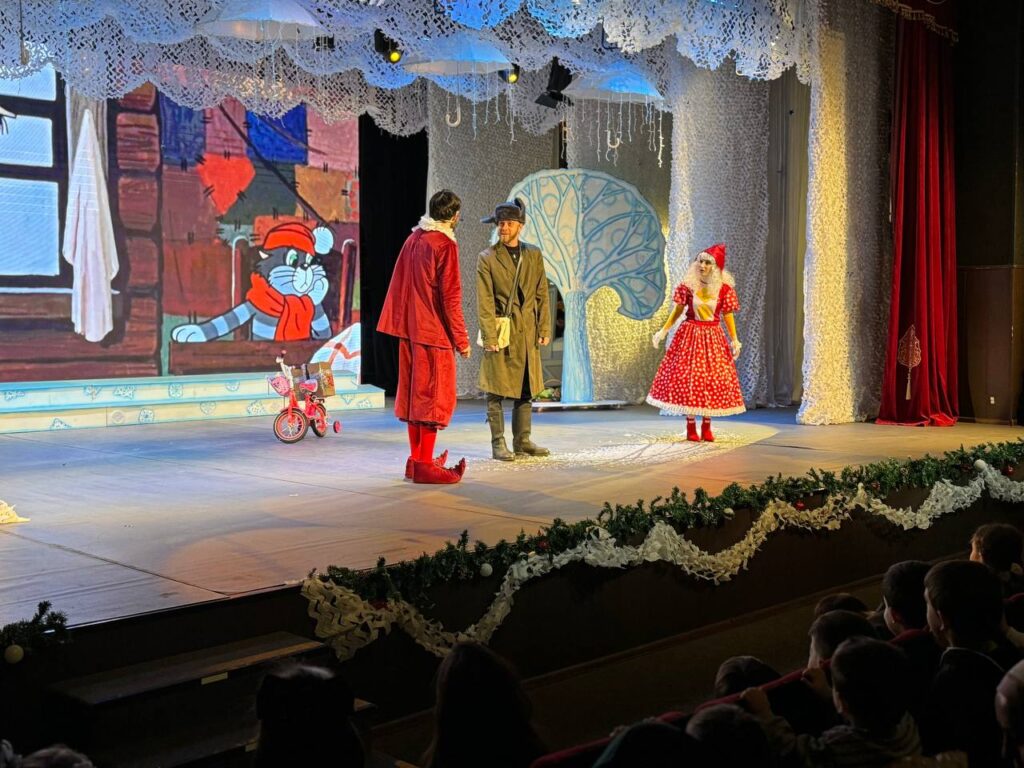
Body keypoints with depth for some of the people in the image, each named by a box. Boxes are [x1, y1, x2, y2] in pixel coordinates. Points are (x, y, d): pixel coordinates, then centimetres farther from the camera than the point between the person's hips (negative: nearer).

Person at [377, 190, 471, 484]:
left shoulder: (413, 239, 11)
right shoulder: (445, 245, -12)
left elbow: (399, 284, 14)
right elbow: (450, 296, -15)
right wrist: (461, 338, -11)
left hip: (409, 329, 8)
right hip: (434, 331, -8)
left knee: (414, 392, 13)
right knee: (434, 395, -3)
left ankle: (415, 460, 19)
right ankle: (425, 465, -2)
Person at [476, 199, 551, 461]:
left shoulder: (534, 255, 10)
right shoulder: (487, 258, -2)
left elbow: (542, 295, 12)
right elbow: (484, 301, -6)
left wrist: (544, 329, 5)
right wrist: (489, 336, -12)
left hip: (528, 332, 4)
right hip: (500, 331, -4)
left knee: (526, 390, 9)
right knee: (496, 391, -2)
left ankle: (522, 441, 17)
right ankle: (498, 444, 4)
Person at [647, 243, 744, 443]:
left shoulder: (724, 288, -3)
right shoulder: (687, 285, -3)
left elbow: (728, 315, 2)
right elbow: (677, 310, 4)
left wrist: (734, 339, -4)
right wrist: (663, 331, -1)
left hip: (713, 337, 1)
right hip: (690, 335, -1)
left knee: (712, 378, 2)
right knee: (688, 377, -2)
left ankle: (706, 427, 12)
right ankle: (691, 427, 5)